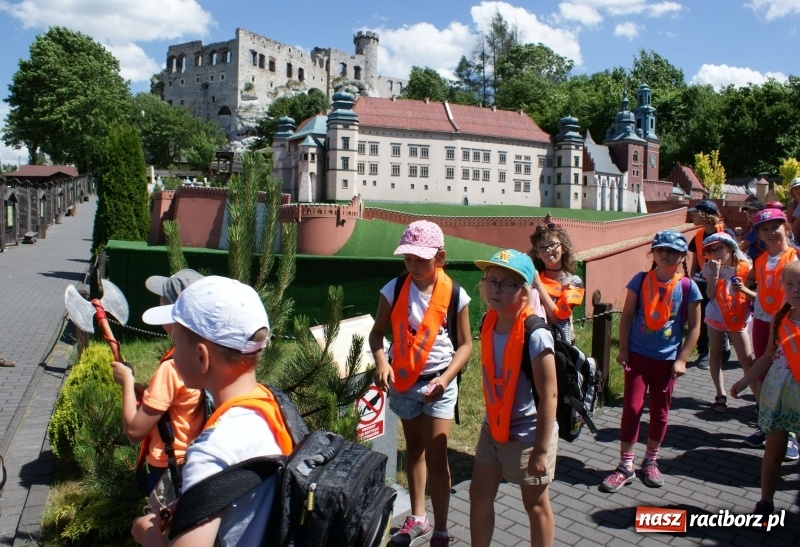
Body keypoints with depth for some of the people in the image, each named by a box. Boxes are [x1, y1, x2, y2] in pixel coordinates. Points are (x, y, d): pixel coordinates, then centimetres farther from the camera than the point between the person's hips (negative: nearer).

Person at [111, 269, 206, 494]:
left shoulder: (172, 367, -28)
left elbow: (134, 430, -22)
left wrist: (127, 381, -13)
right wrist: (148, 392, 4)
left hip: (166, 469, -7)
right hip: (195, 462, 7)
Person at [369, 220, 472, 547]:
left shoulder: (455, 295, -14)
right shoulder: (394, 289, -10)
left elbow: (464, 344, -7)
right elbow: (377, 332, -3)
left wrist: (446, 376, -21)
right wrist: (381, 362, -23)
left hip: (438, 382, -3)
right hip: (403, 380, 3)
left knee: (436, 456, -2)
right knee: (413, 447, 19)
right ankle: (418, 518, 37)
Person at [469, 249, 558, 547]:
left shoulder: (535, 335, -25)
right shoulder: (487, 324, -5)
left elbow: (549, 395, -23)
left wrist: (541, 450, -20)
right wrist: (491, 419, 12)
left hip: (528, 434, -6)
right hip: (493, 427, 7)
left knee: (535, 504, 14)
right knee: (479, 493, 16)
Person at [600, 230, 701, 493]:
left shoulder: (688, 287, -5)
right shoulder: (641, 280, -4)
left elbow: (694, 327, -1)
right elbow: (627, 315, 0)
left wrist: (681, 359, -6)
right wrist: (623, 349, -3)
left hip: (667, 359, 1)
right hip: (638, 355, 0)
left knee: (660, 412, 12)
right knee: (631, 407, -3)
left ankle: (650, 462, 31)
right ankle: (625, 467, 8)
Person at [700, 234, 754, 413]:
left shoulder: (745, 268, -11)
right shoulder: (712, 268, -9)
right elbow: (710, 295, -18)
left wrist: (744, 289, -25)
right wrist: (715, 273, -25)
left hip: (738, 320, -2)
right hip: (715, 318, 2)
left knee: (747, 359, -5)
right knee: (715, 356, 8)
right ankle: (721, 396, 16)